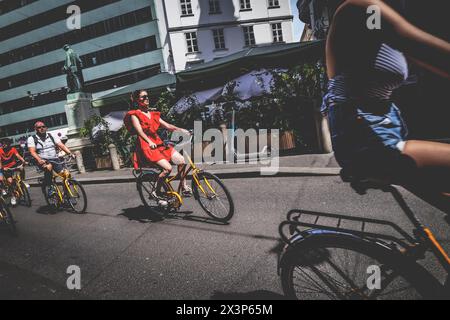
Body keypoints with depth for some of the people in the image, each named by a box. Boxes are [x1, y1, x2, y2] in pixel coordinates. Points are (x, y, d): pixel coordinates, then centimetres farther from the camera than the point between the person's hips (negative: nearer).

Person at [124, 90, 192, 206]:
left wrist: (180, 129, -6)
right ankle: (156, 192, -4)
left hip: (158, 143, 6)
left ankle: (184, 186, 5)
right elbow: (139, 131, -15)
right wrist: (149, 142, -32)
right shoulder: (134, 115, 2)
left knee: (181, 160, -11)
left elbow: (167, 125, 11)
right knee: (167, 168, -23)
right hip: (146, 146, -6)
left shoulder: (153, 114, 20)